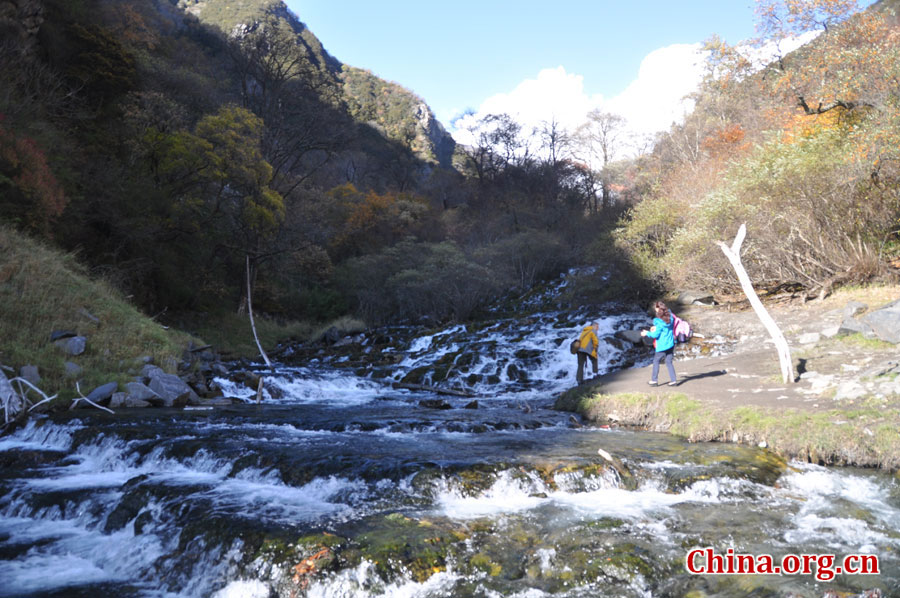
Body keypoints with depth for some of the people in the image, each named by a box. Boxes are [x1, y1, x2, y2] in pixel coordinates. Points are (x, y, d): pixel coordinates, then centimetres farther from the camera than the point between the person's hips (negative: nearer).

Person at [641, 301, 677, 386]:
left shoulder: (660, 322, -18)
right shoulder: (670, 318, 2)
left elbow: (655, 335, -16)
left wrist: (647, 333, -1)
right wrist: (656, 328, 10)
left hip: (662, 346, -6)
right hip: (671, 344, 6)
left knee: (656, 361, 8)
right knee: (669, 362, 12)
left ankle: (654, 380, 14)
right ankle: (673, 380, 9)